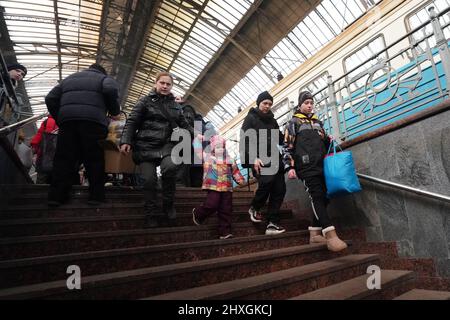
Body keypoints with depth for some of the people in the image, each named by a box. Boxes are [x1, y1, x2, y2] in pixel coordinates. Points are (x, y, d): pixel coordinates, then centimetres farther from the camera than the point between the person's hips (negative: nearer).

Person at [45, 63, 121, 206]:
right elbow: (111, 90, -7)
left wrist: (59, 119, 24)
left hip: (66, 119, 4)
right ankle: (96, 196, -3)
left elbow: (50, 98, 22)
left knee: (63, 157, 5)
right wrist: (115, 112, 3)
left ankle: (56, 195, 5)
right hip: (92, 119, -4)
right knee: (94, 158, -2)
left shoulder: (68, 79, 32)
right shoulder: (103, 78, 19)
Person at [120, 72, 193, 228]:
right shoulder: (145, 101, 9)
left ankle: (168, 205, -9)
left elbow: (184, 125, 22)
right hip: (146, 146, -1)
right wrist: (126, 141, -11)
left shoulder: (175, 106, 19)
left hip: (166, 145, 2)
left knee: (170, 167, -28)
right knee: (149, 179, -10)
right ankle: (151, 215, 5)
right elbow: (132, 122, 2)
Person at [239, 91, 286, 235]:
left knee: (279, 189, -5)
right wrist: (253, 158, -20)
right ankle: (254, 208, 3)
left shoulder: (272, 121, 23)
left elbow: (279, 141, 24)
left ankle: (272, 224, 1)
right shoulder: (251, 118, 5)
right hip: (259, 159, -6)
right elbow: (245, 140, -7)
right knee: (266, 182, -26)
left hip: (274, 159, 6)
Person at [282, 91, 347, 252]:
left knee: (323, 198, 3)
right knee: (317, 197, -15)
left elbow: (324, 143, 32)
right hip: (306, 167, -7)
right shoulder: (294, 122, 7)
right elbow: (287, 147, -1)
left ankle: (315, 233, 12)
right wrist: (290, 167, -12)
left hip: (321, 166, 7)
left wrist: (329, 140, 8)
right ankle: (331, 236, -21)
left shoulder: (317, 122, 25)